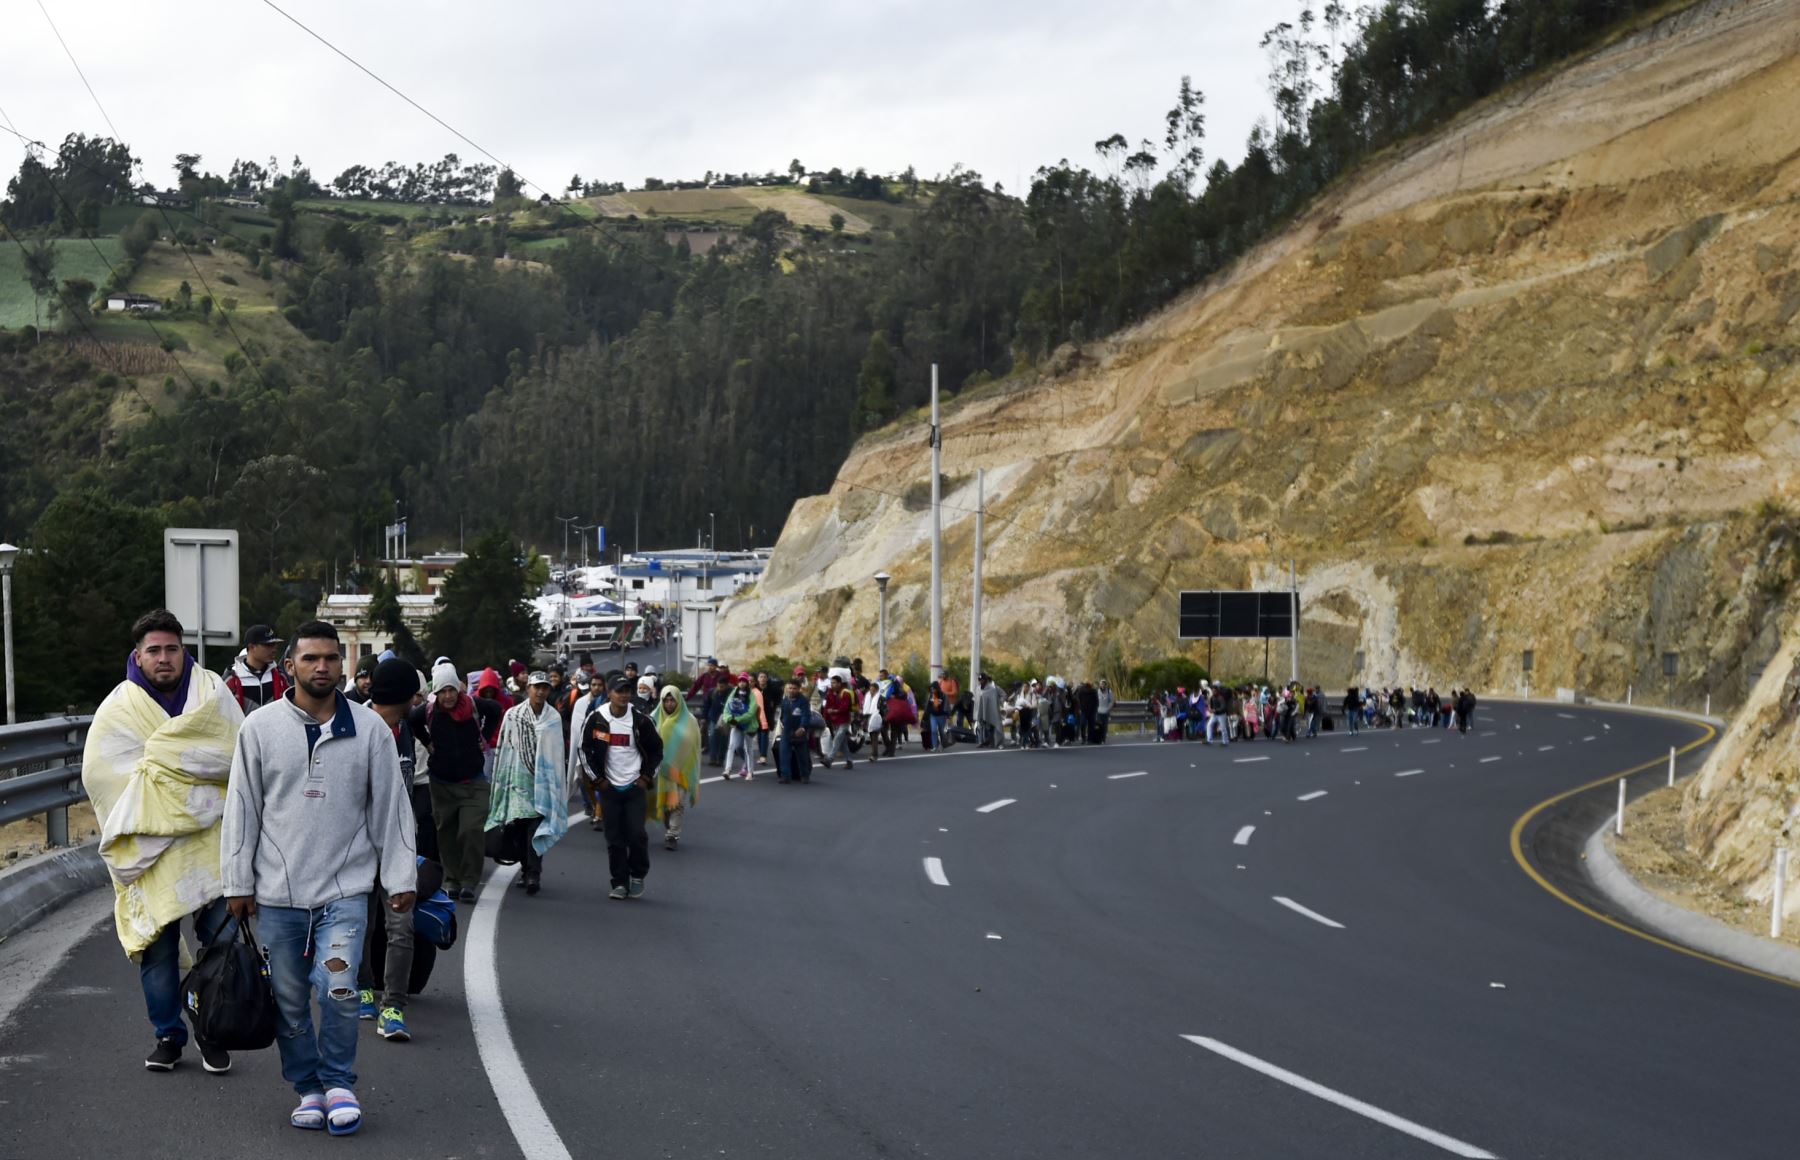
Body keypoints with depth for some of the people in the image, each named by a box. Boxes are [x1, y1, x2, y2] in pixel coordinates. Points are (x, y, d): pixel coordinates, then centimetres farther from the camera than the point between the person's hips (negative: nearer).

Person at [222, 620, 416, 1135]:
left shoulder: (370, 729, 2)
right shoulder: (260, 728, 2)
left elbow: (391, 807, 6)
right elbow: (242, 808, 5)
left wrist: (401, 879, 3)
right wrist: (238, 883, 4)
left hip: (345, 890, -1)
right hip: (279, 893, 1)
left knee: (339, 988, -14)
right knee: (289, 1001, 7)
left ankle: (339, 1083, 7)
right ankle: (309, 1089, 24)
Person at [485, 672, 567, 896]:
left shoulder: (554, 718, 4)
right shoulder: (512, 715, 4)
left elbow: (559, 752, 8)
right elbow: (503, 749, 7)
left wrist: (559, 783, 6)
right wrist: (500, 781, 6)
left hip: (544, 780, -1)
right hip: (519, 778, 1)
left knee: (537, 828, -12)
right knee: (520, 826, 4)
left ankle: (534, 873, -15)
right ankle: (528, 870, 17)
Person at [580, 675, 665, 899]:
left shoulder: (641, 720, -4)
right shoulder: (596, 719, -4)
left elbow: (656, 749, 8)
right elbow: (585, 749, 5)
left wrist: (646, 776, 1)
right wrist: (597, 778, 1)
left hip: (635, 787, -1)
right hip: (608, 787, 1)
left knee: (636, 834, -9)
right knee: (614, 838, 3)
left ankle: (638, 876, 13)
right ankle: (620, 883, 12)